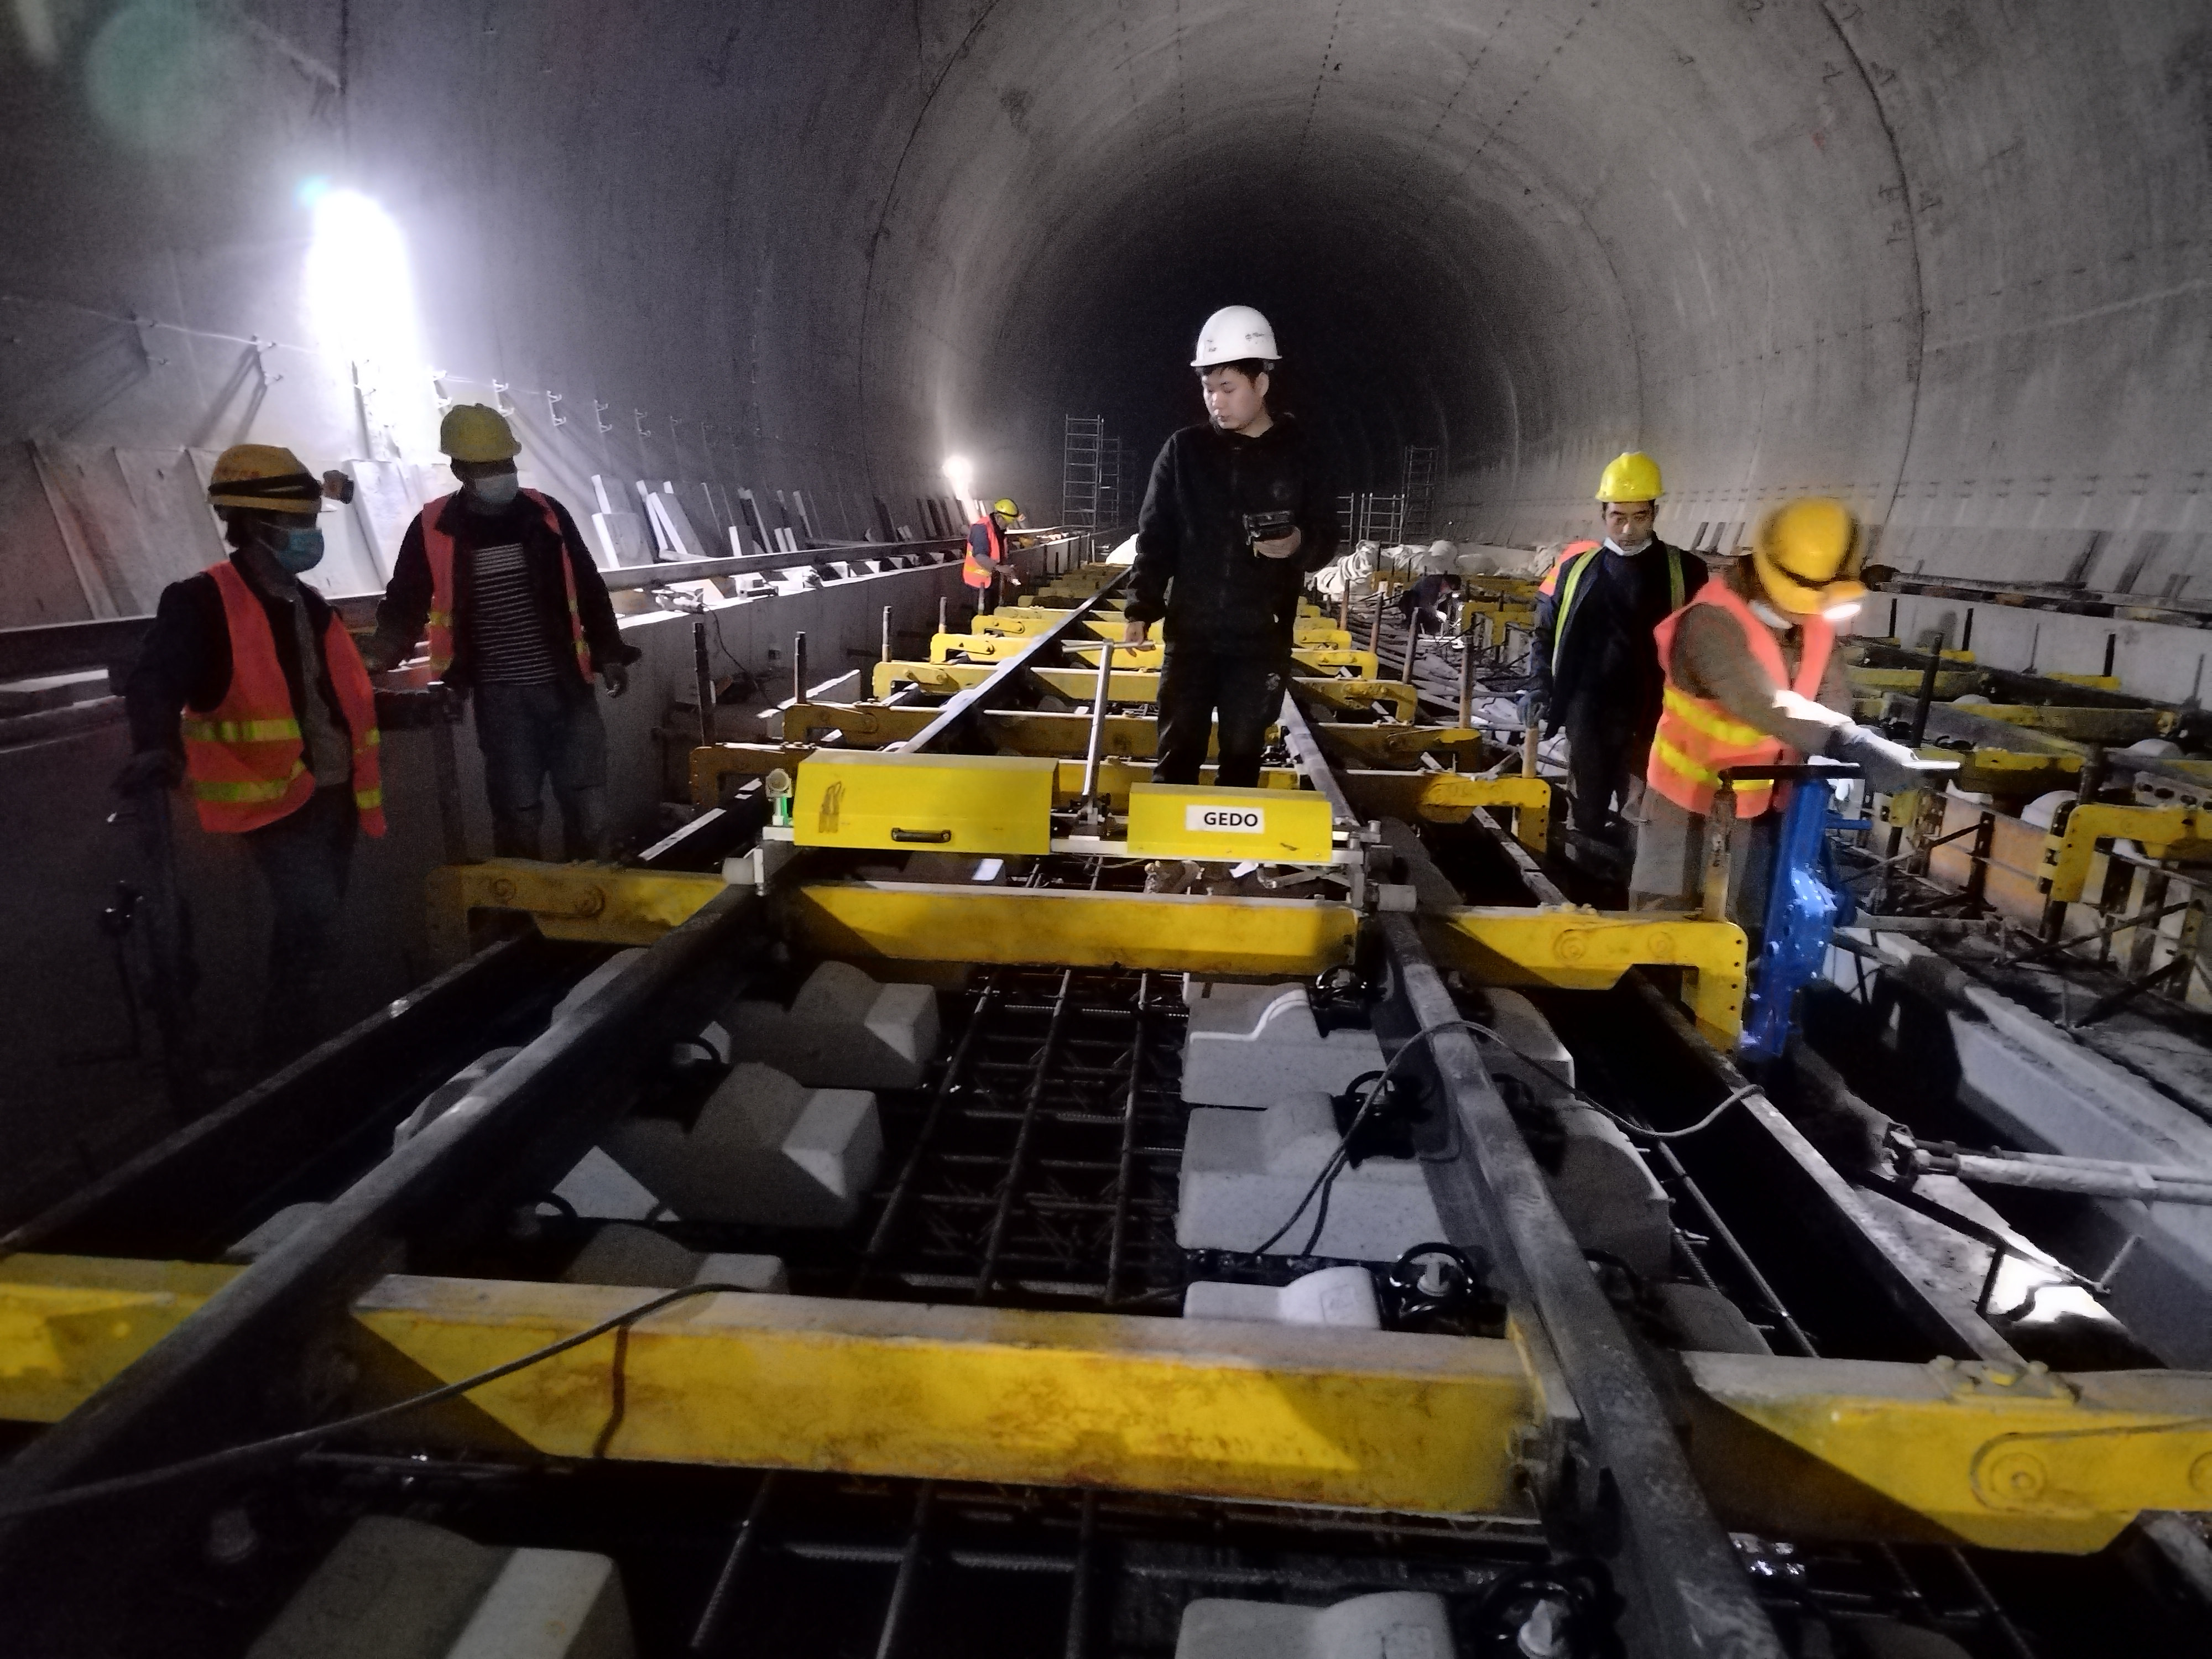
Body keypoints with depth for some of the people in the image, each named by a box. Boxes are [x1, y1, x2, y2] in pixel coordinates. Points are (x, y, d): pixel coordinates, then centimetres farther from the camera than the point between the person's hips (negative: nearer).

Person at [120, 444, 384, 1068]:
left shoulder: (306, 601, 14)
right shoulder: (202, 602, -12)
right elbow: (154, 684, -24)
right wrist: (158, 749, -43)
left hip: (336, 793, 8)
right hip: (277, 797, -8)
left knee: (315, 923, 17)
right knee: (311, 918, -20)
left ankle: (300, 1047, 33)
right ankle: (290, 1062, -7)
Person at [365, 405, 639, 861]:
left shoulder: (547, 514, 5)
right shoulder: (433, 530, -1)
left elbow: (589, 589, 12)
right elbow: (405, 604, 6)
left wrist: (609, 653, 9)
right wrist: (379, 656, -11)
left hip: (568, 687, 2)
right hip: (499, 698, -2)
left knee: (589, 806, 6)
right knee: (518, 811, 3)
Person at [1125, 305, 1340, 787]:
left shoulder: (1297, 455, 2)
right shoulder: (1184, 450, 3)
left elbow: (1327, 540, 7)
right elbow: (1155, 537, 4)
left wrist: (1299, 544, -16)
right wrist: (1142, 607, -7)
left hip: (1262, 639, 0)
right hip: (1191, 633, 0)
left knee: (1242, 753, 8)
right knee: (1178, 752, 3)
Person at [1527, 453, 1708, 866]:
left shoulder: (1684, 572, 2)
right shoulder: (1576, 568, 7)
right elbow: (1544, 633, 15)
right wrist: (1542, 693, 5)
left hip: (1652, 720, -2)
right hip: (1586, 716, 2)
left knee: (1641, 820, -1)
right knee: (1587, 809, 12)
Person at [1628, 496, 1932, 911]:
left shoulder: (1814, 622, -1)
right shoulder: (1711, 621, -28)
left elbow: (1832, 696, -9)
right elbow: (1763, 703, -40)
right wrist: (1855, 745, -49)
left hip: (1760, 802, 7)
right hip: (1692, 802, -7)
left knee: (1743, 914, 19)